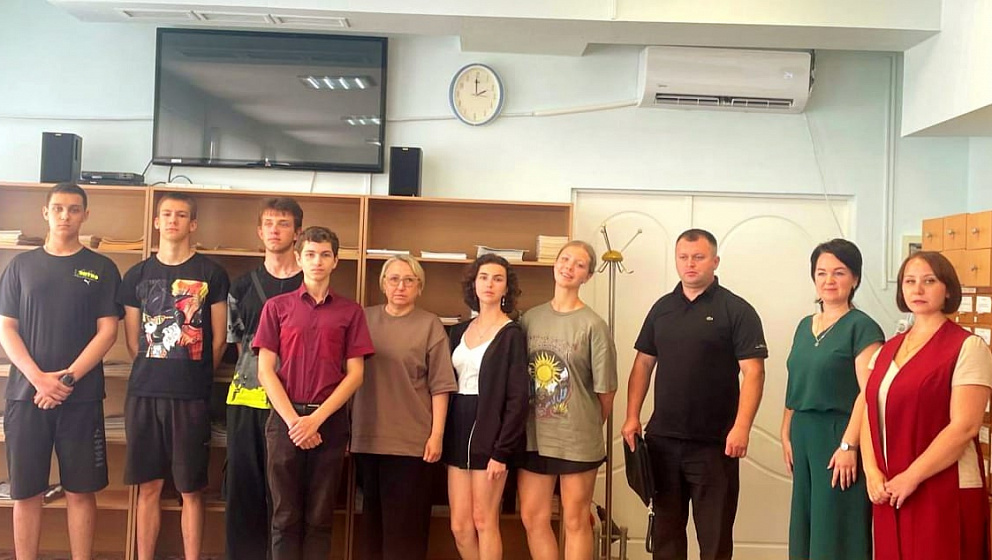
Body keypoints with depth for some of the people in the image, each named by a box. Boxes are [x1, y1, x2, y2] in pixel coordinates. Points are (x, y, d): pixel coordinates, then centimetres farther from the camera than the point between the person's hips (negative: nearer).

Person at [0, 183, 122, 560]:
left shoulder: (102, 269, 5)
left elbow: (107, 331, -1)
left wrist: (66, 379, -12)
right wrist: (38, 377, -10)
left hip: (81, 397, -1)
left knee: (80, 491, 3)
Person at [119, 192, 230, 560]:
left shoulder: (211, 273, 1)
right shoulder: (137, 275, 10)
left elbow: (218, 339, 3)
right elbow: (133, 340, 13)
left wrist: (198, 378, 5)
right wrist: (154, 374, 9)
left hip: (191, 395, -2)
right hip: (144, 392, 3)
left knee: (190, 488, 3)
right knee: (148, 485, 8)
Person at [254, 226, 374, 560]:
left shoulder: (350, 311, 5)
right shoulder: (277, 306, 5)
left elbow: (355, 374, 1)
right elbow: (265, 371, 0)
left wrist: (316, 418, -10)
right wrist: (293, 420, -10)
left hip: (330, 421, 0)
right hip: (285, 419, 0)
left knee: (320, 516, 6)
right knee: (285, 515, 6)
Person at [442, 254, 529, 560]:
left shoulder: (511, 334, -7)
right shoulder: (460, 331, 12)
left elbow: (518, 398, -11)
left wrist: (502, 451, -15)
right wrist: (444, 437, 6)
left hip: (489, 432, -6)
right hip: (458, 431, 6)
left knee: (483, 521, 3)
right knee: (459, 526, 8)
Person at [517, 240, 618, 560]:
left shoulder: (593, 325, -10)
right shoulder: (530, 318, 4)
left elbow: (606, 389, -6)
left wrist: (590, 425, 5)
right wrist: (527, 422, 6)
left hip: (577, 439, -4)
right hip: (533, 436, 4)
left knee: (575, 521, 9)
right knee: (532, 517, 11)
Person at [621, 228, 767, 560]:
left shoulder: (736, 310, -5)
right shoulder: (662, 308, 10)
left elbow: (753, 372, -10)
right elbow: (643, 364, 12)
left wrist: (742, 427, -20)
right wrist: (632, 417, 4)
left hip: (715, 443, -4)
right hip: (661, 439, 5)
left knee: (715, 533, 6)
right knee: (665, 527, 15)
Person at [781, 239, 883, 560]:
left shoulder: (862, 327, -9)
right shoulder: (805, 326, 12)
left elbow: (869, 392, -16)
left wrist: (849, 445, -20)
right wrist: (787, 435, 12)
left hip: (838, 436, -7)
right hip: (803, 436, 7)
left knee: (837, 530, 2)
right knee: (805, 525, 14)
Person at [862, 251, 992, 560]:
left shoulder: (967, 347, -7)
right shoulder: (887, 349, 12)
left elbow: (964, 426, -14)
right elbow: (869, 414, 8)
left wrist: (911, 477, -15)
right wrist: (872, 471, -6)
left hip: (944, 492, -5)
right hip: (889, 493, 5)